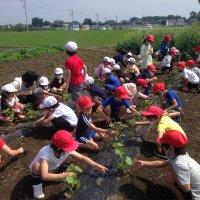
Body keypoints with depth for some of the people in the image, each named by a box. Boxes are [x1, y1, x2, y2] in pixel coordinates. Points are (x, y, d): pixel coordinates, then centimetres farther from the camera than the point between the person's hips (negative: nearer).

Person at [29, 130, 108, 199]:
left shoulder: (66, 150, -28)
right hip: (42, 170, -4)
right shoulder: (46, 153, -44)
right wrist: (64, 175, -51)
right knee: (37, 165, -40)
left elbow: (82, 157, -22)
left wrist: (96, 166, -32)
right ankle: (37, 185, -8)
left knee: (69, 157, -18)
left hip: (53, 169, 4)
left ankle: (58, 174, 8)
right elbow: (44, 176, -52)